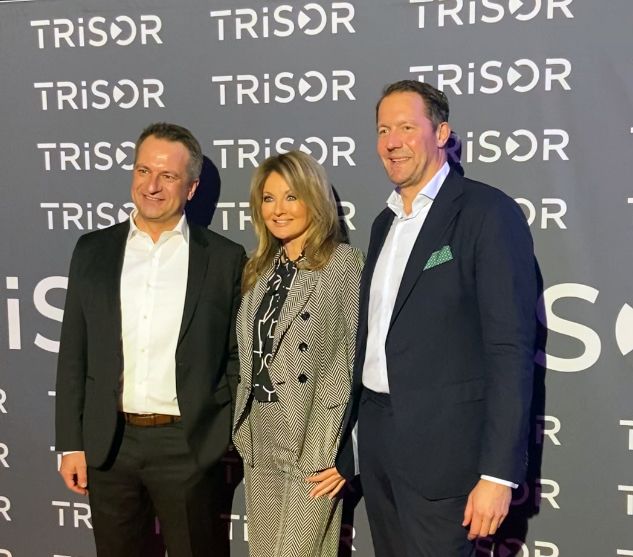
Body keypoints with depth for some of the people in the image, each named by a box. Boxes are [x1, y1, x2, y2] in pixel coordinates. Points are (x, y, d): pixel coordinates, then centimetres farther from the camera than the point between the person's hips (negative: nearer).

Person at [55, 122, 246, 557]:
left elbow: (236, 356, 2)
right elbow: (74, 354, 6)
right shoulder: (93, 251, 4)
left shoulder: (225, 258, -2)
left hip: (189, 446, -2)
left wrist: (232, 442, -1)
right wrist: (71, 443, 3)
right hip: (108, 444, 2)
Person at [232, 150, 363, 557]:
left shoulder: (345, 263, -9)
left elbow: (362, 358, -12)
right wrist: (244, 429, 11)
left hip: (315, 438, -7)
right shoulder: (261, 269, 12)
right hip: (260, 439, 7)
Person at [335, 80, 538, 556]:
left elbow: (511, 349, -15)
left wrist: (498, 472, -19)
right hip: (377, 440, 7)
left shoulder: (488, 213, -10)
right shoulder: (385, 223, 14)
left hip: (442, 446, -7)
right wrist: (343, 447, 16)